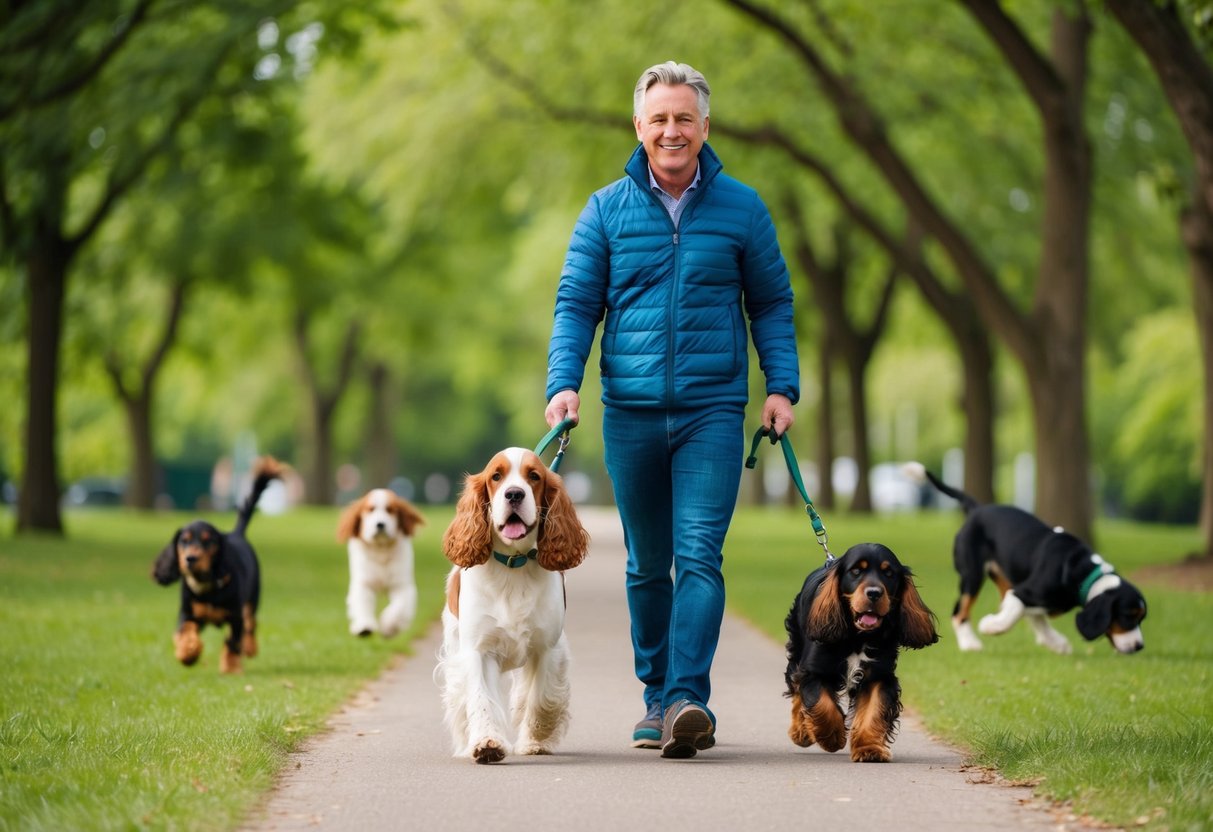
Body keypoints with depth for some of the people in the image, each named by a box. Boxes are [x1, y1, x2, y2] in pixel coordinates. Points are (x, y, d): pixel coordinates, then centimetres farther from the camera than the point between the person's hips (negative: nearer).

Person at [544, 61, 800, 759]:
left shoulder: (741, 208, 5)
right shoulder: (606, 210, 5)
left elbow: (772, 303, 11)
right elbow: (576, 304, 5)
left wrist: (782, 386, 1)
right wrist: (564, 384, -9)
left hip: (712, 412, -2)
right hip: (631, 413, 2)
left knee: (699, 554, -14)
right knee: (647, 564, 10)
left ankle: (690, 699, -20)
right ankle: (657, 698, 21)